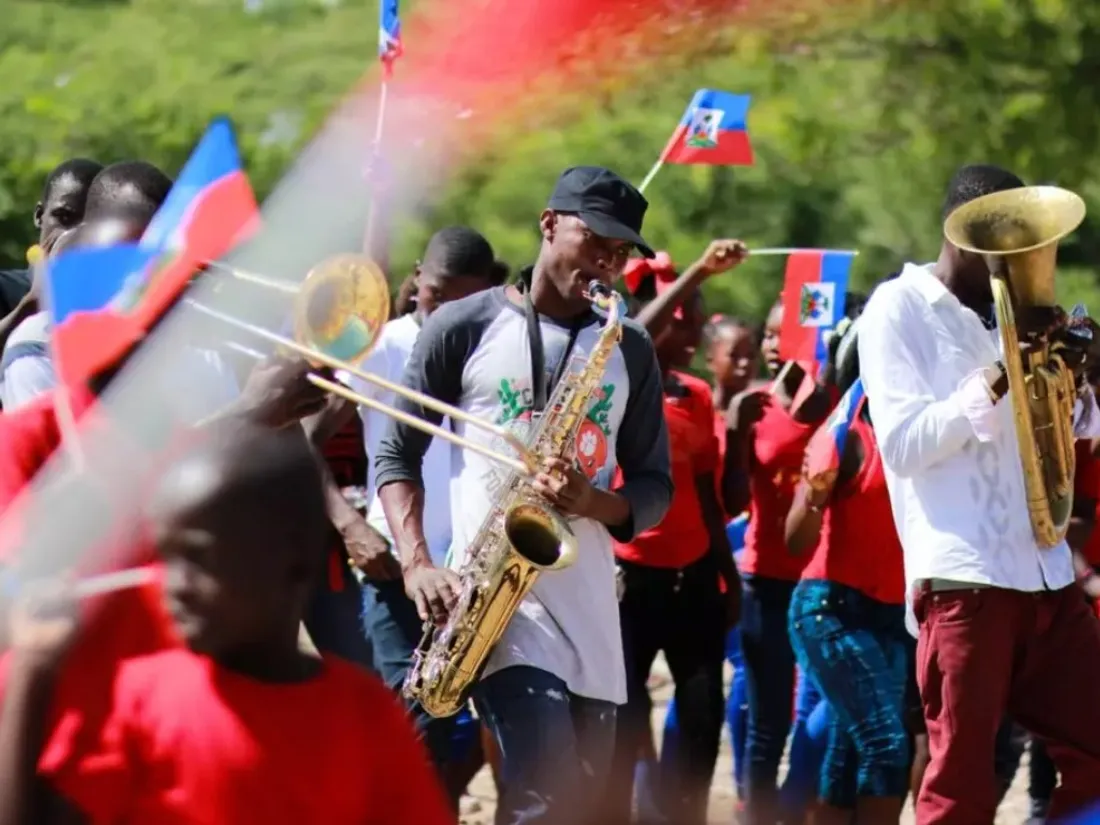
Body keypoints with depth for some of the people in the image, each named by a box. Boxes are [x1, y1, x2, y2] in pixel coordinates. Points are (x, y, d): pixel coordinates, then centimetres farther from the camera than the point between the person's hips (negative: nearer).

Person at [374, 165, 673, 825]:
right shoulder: (464, 327, 2)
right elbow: (396, 455, 3)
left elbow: (655, 488, 12)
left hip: (590, 604, 5)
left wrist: (595, 502, -11)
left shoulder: (629, 351, 13)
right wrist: (417, 565, -13)